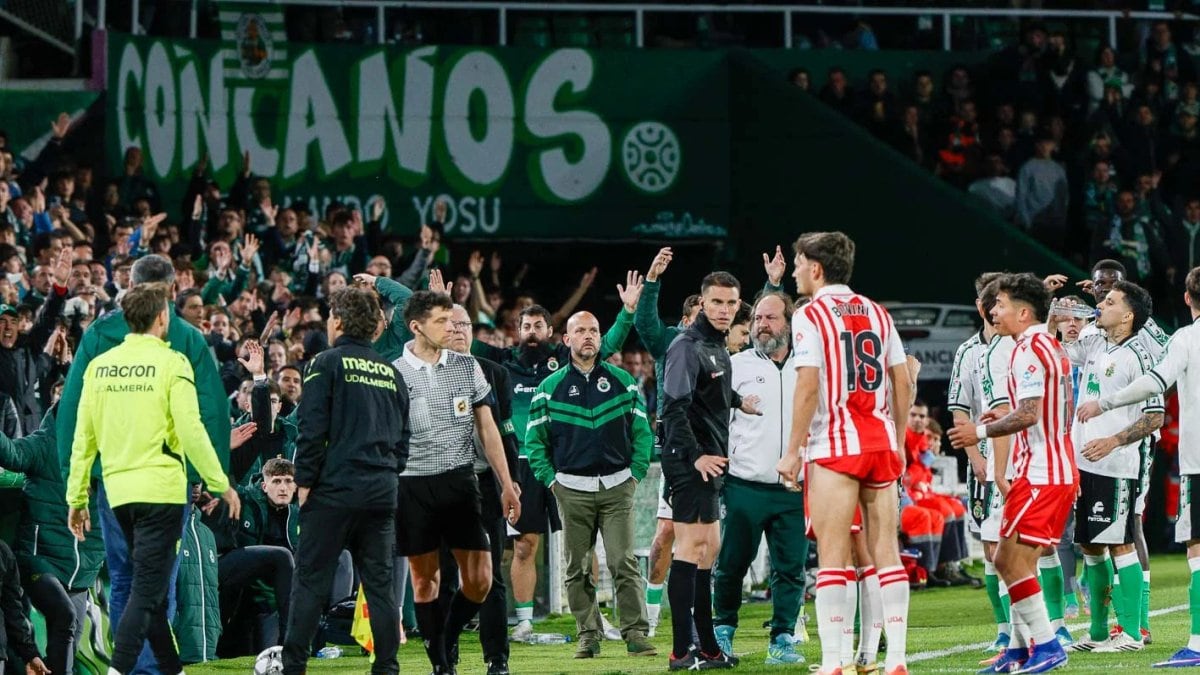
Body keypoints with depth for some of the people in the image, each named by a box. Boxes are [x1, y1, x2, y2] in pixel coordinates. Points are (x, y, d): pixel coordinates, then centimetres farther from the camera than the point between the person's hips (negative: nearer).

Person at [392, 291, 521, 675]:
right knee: (425, 578, 2)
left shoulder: (467, 367, 7)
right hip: (413, 485, -2)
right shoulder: (394, 374, 0)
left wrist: (506, 484, 10)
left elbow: (487, 428, 13)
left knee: (479, 579, -4)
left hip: (460, 482, 2)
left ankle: (450, 636, 22)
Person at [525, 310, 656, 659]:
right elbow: (534, 440, 10)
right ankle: (588, 635, 8)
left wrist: (635, 473, 2)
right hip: (572, 490, 1)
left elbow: (642, 432, 12)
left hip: (617, 486, -1)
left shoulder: (622, 381, 8)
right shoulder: (550, 388, 7)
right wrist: (551, 480, 1)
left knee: (624, 563, -9)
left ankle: (636, 634, -10)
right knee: (578, 569, 2)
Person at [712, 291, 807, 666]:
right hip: (744, 488, -2)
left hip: (794, 492, 2)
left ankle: (782, 641, 6)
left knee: (790, 569, 0)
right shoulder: (737, 366, 4)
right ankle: (723, 630, 17)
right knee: (731, 565, 1)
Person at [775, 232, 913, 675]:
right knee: (886, 551, 6)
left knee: (833, 554, -5)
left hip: (834, 447, -5)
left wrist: (793, 452, -7)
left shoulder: (810, 315, -5)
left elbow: (808, 388, -11)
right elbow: (903, 383, 13)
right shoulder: (877, 314, 13)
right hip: (881, 442, 5)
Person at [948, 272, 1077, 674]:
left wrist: (983, 431, -13)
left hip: (1040, 472, -10)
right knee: (1011, 561, 13)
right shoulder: (1052, 347, 16)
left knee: (1012, 561, -10)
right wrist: (1007, 419, 19)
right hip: (1060, 471, 10)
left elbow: (1028, 415, -23)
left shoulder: (1029, 351, -15)